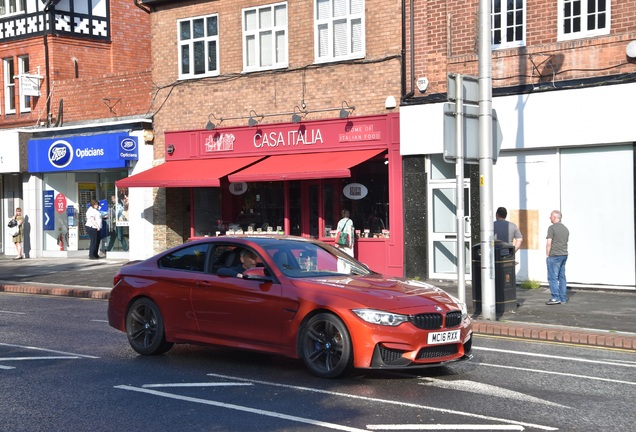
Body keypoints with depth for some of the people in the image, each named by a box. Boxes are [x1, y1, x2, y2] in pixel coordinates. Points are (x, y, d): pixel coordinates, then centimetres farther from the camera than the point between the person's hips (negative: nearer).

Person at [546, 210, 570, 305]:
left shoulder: (552, 228, -10)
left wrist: (547, 255, -7)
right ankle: (563, 298, 12)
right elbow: (566, 242, 17)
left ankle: (556, 298, -8)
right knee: (562, 277, 10)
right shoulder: (565, 229, 14)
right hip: (564, 255, 8)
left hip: (554, 255, -8)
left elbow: (549, 243, -14)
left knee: (553, 277, -5)